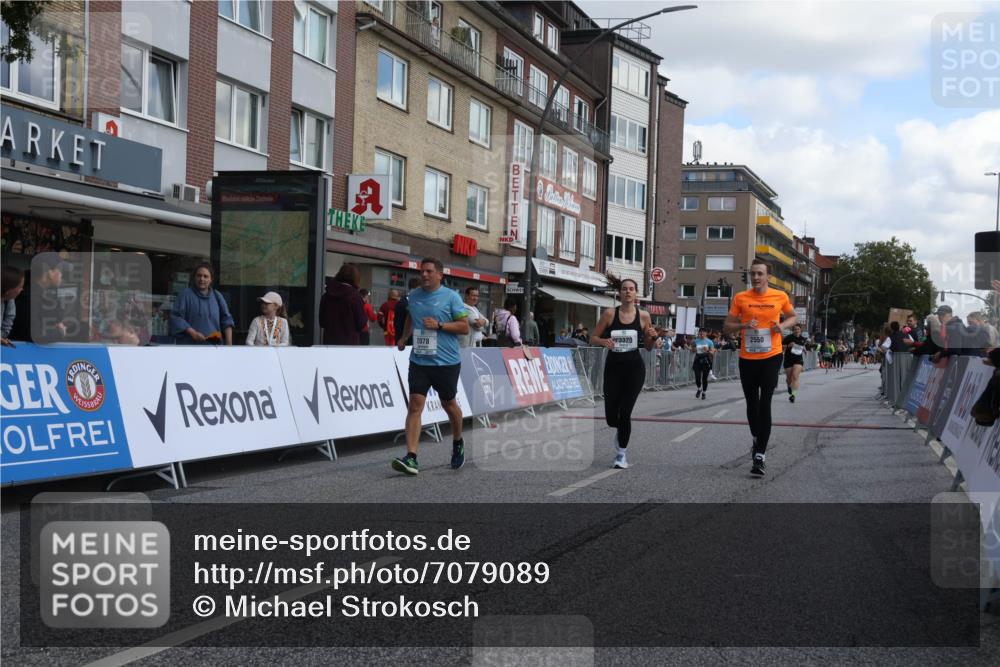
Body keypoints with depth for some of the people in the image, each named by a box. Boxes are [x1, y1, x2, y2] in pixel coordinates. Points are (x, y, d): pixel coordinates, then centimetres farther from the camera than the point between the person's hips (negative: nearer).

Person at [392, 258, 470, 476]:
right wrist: (403, 338, 26)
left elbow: (464, 327, -8)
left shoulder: (451, 297, -5)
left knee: (449, 404, 13)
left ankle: (458, 444, 40)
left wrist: (439, 325, -17)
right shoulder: (413, 296, 9)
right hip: (419, 360, 3)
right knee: (415, 405, -10)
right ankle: (411, 458, -15)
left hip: (446, 362, -3)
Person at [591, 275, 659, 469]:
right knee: (611, 416, -1)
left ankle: (621, 454, 10)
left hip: (634, 368, 0)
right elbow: (593, 338, 2)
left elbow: (648, 347, 9)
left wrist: (653, 338, -12)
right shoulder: (610, 313, -3)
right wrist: (604, 341, -18)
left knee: (625, 413, -7)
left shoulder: (643, 316, -1)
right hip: (613, 367, 1)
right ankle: (621, 431, 36)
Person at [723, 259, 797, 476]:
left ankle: (760, 455, -10)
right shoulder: (741, 298, -1)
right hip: (747, 358, 2)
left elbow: (792, 317, 15)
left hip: (771, 357, -2)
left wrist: (782, 326, -6)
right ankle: (757, 440, 41)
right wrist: (744, 325, -16)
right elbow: (728, 325, 4)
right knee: (752, 403, 15)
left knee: (765, 404, -10)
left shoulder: (780, 296, -1)